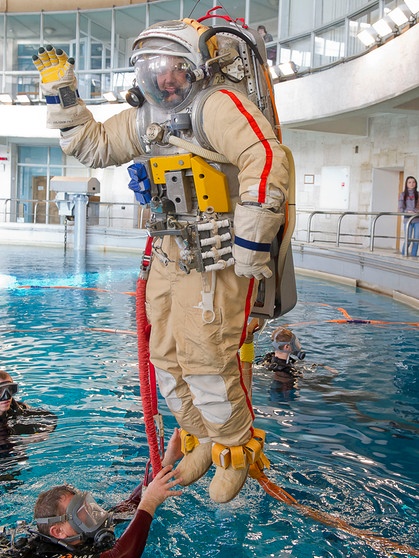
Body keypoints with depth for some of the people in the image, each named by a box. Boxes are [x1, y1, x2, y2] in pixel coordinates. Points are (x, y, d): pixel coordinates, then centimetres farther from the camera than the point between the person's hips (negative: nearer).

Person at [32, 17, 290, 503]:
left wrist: (250, 246, -25)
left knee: (206, 363, -6)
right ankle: (202, 440, 33)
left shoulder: (218, 104, -12)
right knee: (167, 358, 12)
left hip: (216, 258, -8)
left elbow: (267, 162, -24)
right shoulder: (145, 118, 15)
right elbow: (93, 144, 25)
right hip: (169, 253, 9)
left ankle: (236, 450, 20)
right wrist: (61, 95, 14)